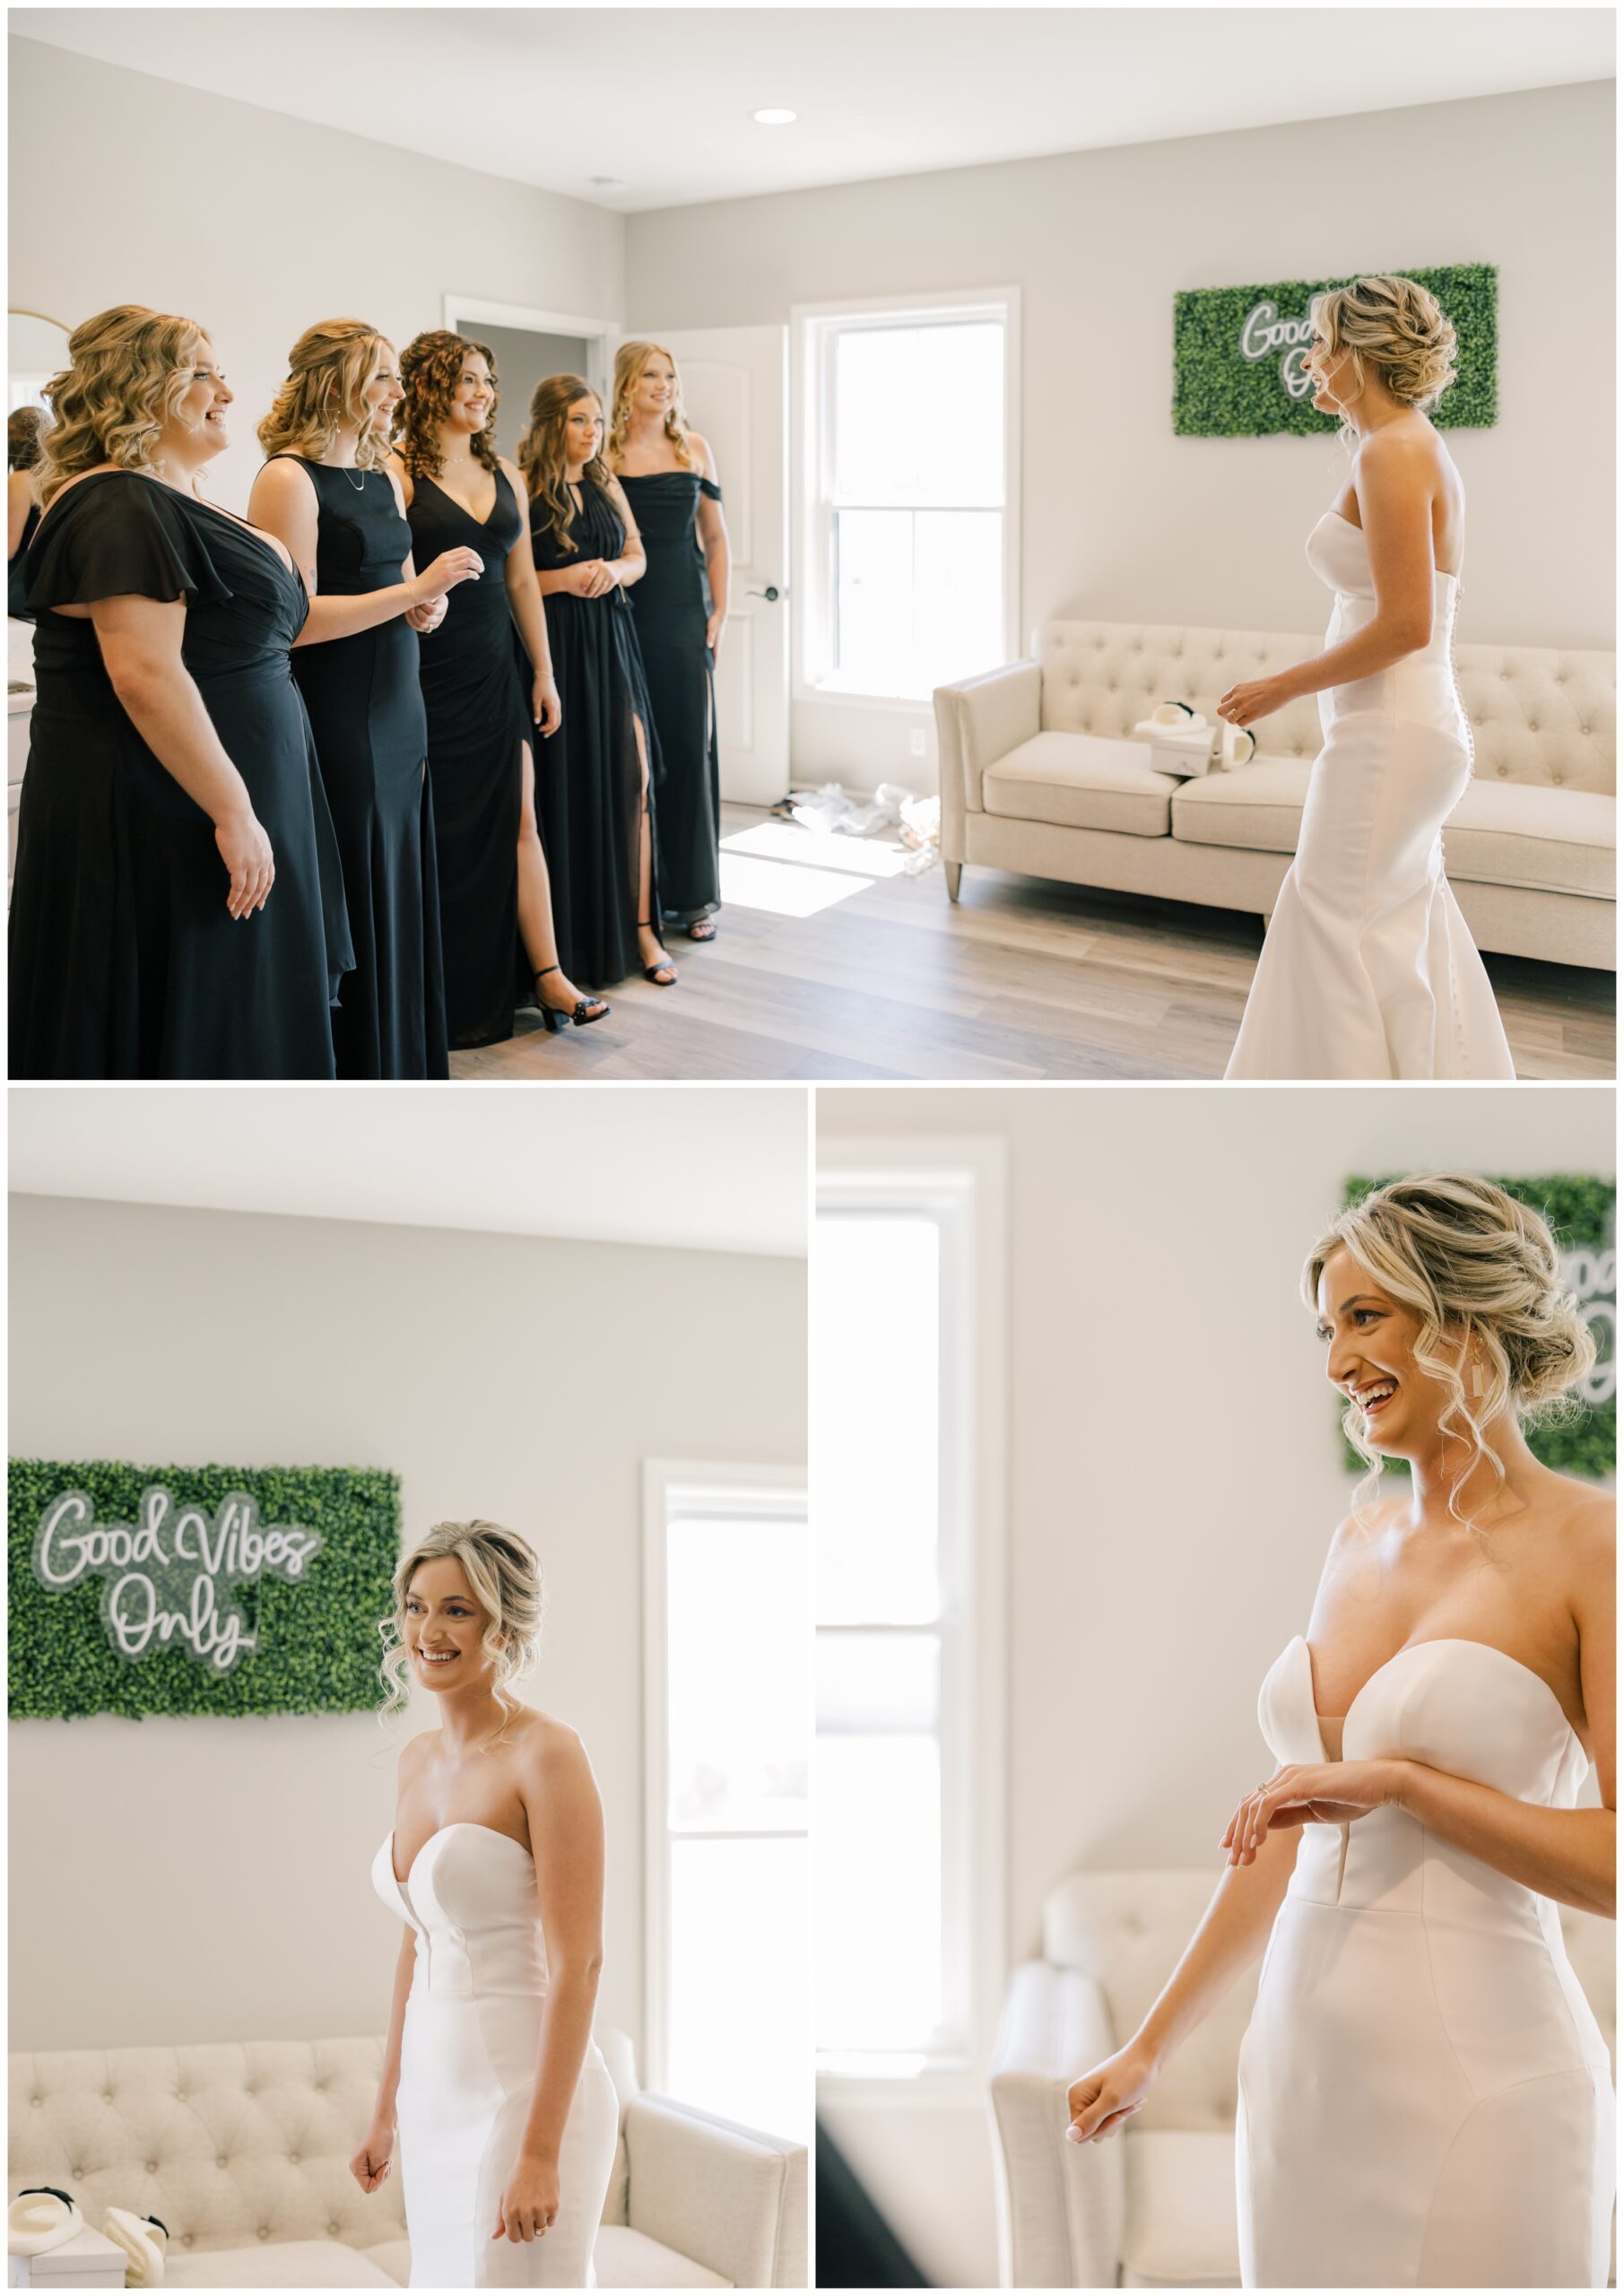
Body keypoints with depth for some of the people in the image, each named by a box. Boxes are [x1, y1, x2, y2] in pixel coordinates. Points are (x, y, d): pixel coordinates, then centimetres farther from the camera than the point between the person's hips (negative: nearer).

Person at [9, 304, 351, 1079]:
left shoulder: (171, 501, 16)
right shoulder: (121, 509, -17)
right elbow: (145, 675, -26)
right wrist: (234, 810, -25)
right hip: (157, 820, -10)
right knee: (180, 1022, -3)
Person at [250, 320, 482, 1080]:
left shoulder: (383, 477, 13)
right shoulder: (290, 478, -11)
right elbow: (295, 618, -19)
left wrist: (426, 606, 0)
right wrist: (417, 589, -19)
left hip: (397, 710, 8)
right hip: (332, 722, -8)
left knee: (402, 892, 10)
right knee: (353, 898, -1)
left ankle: (405, 1060, 20)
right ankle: (355, 1069, 11)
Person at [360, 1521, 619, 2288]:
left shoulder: (546, 1754, -14)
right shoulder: (418, 1758, 10)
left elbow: (578, 1966, -17)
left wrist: (540, 2152, -19)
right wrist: (386, 2113, 19)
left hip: (526, 2093, -7)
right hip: (436, 2095, 7)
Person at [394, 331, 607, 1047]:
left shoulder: (505, 475, 11)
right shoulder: (398, 472, -9)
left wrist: (544, 671, 14)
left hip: (494, 678, 6)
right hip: (427, 683, -6)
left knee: (519, 823, 5)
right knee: (434, 838, 2)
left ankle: (548, 978, 10)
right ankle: (442, 1005, 13)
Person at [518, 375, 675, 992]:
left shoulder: (605, 483, 12)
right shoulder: (523, 490, -7)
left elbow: (637, 556, 17)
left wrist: (614, 570, -4)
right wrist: (564, 579, -19)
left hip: (611, 645, 5)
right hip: (552, 647, -5)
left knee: (633, 777, -2)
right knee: (564, 788, -1)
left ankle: (640, 928, 4)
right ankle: (569, 939, 10)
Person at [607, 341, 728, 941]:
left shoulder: (694, 449, 8)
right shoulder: (603, 452, 0)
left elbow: (715, 537, 12)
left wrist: (719, 610, 5)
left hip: (684, 613, 2)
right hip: (625, 615, -2)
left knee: (689, 744, 1)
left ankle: (694, 893, 8)